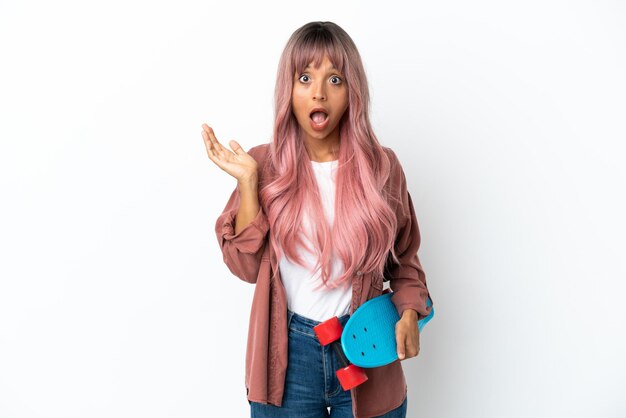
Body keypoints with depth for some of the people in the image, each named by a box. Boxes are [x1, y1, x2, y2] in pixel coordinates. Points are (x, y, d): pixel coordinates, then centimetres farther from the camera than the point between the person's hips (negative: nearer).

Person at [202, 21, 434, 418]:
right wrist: (247, 181, -14)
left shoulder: (381, 166, -2)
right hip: (287, 358, 0)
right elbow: (246, 266, -6)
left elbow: (404, 261, 8)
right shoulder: (264, 163, -3)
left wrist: (409, 311, -9)